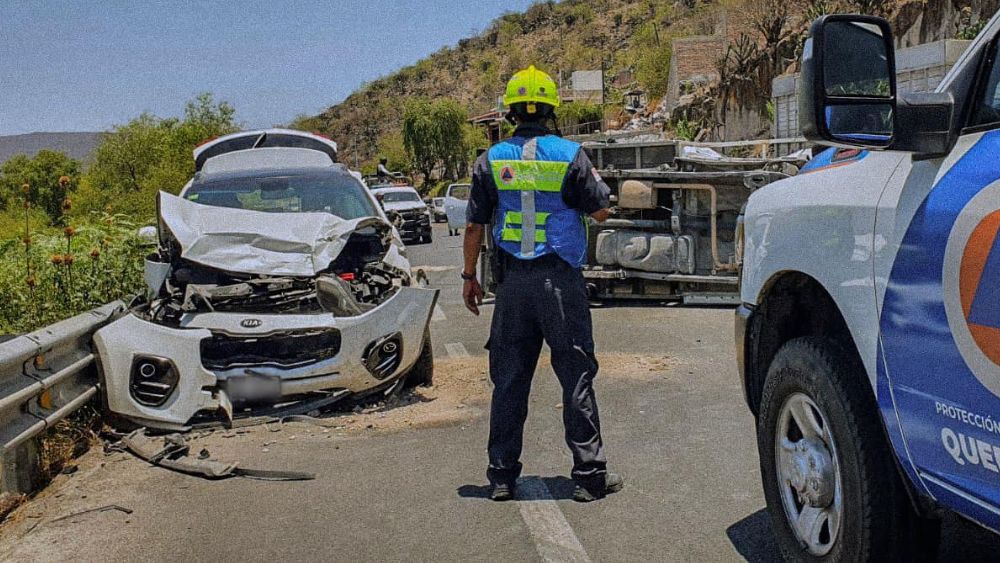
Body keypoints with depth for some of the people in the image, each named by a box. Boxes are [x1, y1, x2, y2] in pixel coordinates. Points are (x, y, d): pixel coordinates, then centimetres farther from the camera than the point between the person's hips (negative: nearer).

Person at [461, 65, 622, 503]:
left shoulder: (491, 160, 2)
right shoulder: (570, 155, -4)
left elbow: (474, 226, 3)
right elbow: (601, 211, 1)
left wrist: (469, 276, 13)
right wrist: (592, 178, 20)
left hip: (513, 282, 2)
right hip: (560, 280, -2)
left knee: (509, 380, 10)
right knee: (576, 377, 5)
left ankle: (501, 475, 16)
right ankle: (589, 474, 9)